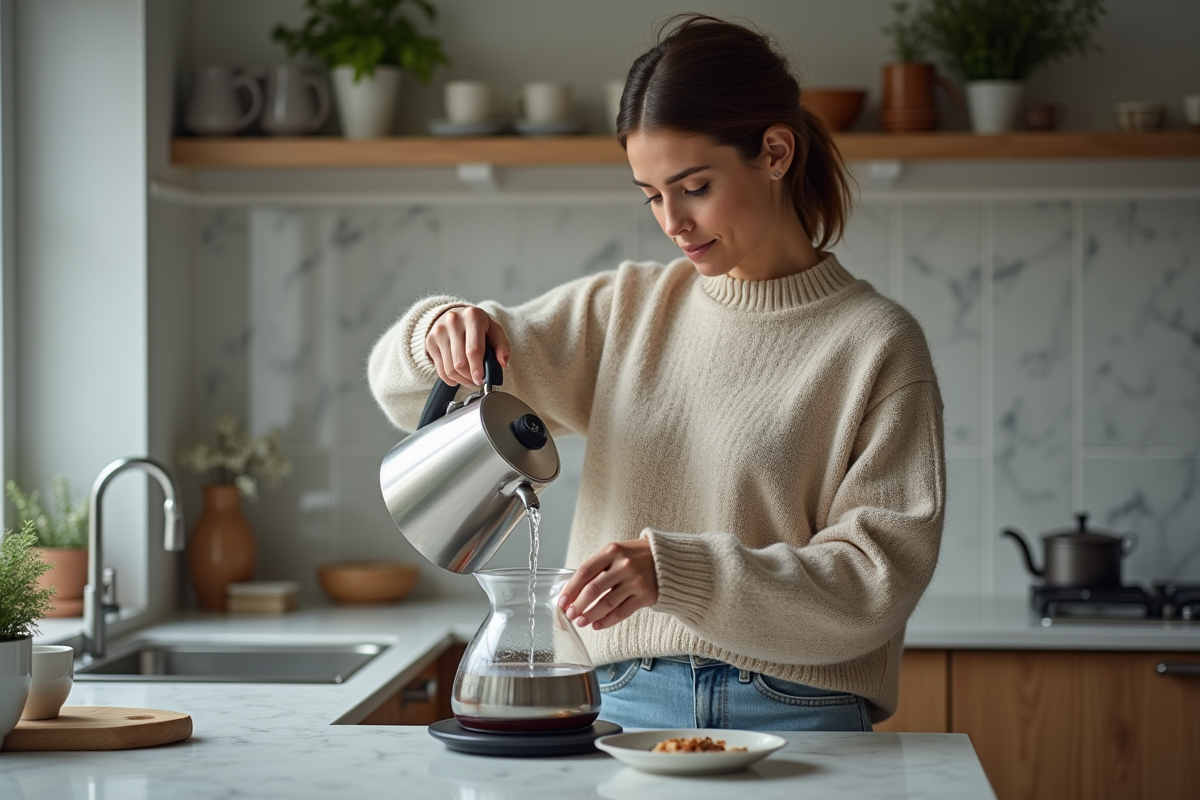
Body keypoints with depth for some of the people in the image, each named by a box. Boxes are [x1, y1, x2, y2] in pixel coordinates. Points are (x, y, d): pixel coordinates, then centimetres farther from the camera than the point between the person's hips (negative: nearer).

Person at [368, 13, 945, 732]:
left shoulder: (877, 343, 0)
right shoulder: (626, 309, 13)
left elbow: (878, 578, -7)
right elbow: (406, 390, 19)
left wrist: (677, 570, -18)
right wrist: (444, 329, -5)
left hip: (798, 720, -3)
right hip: (625, 705, 3)